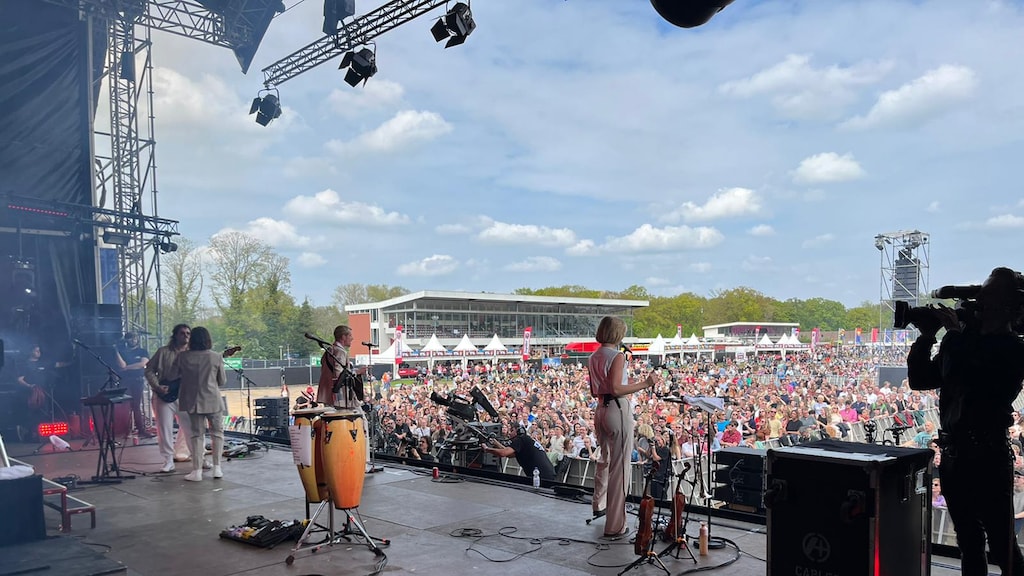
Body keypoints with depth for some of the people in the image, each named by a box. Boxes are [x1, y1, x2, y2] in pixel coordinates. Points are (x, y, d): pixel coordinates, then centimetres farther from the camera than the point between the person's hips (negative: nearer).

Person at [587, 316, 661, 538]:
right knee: (619, 467, -2)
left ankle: (600, 505, 44)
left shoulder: (594, 357, 10)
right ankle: (615, 525, 2)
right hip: (618, 410, -8)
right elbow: (616, 390, -22)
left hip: (601, 409, 8)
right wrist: (645, 384, -20)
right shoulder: (617, 356, -14)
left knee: (605, 459, 27)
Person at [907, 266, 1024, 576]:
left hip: (988, 456, -6)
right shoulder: (960, 341, 8)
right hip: (953, 453, 7)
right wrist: (926, 337, -1)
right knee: (969, 543, 17)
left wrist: (958, 334, -19)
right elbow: (919, 379, 12)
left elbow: (985, 387, -27)